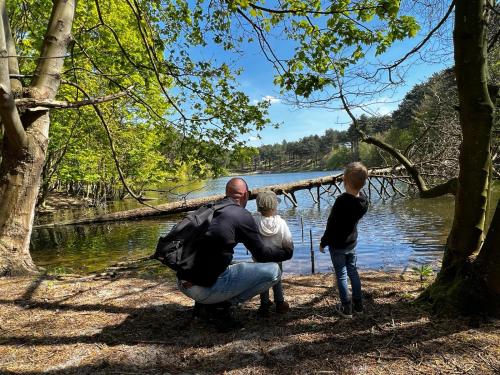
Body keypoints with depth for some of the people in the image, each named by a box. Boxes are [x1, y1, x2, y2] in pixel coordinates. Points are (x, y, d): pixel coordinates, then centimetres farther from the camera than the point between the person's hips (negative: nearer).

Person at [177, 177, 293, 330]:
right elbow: (262, 255, 0)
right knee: (273, 271, -2)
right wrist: (286, 253, 19)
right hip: (206, 287, -8)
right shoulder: (242, 215, -8)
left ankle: (203, 304, 16)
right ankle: (220, 306, -3)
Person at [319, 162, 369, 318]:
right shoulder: (363, 201, -8)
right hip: (352, 243, 6)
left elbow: (331, 226, -20)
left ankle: (346, 308, 17)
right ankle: (358, 305, 29)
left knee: (341, 275, 7)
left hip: (337, 245, -6)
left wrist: (323, 243, -8)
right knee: (353, 272, 19)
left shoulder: (342, 201, -28)